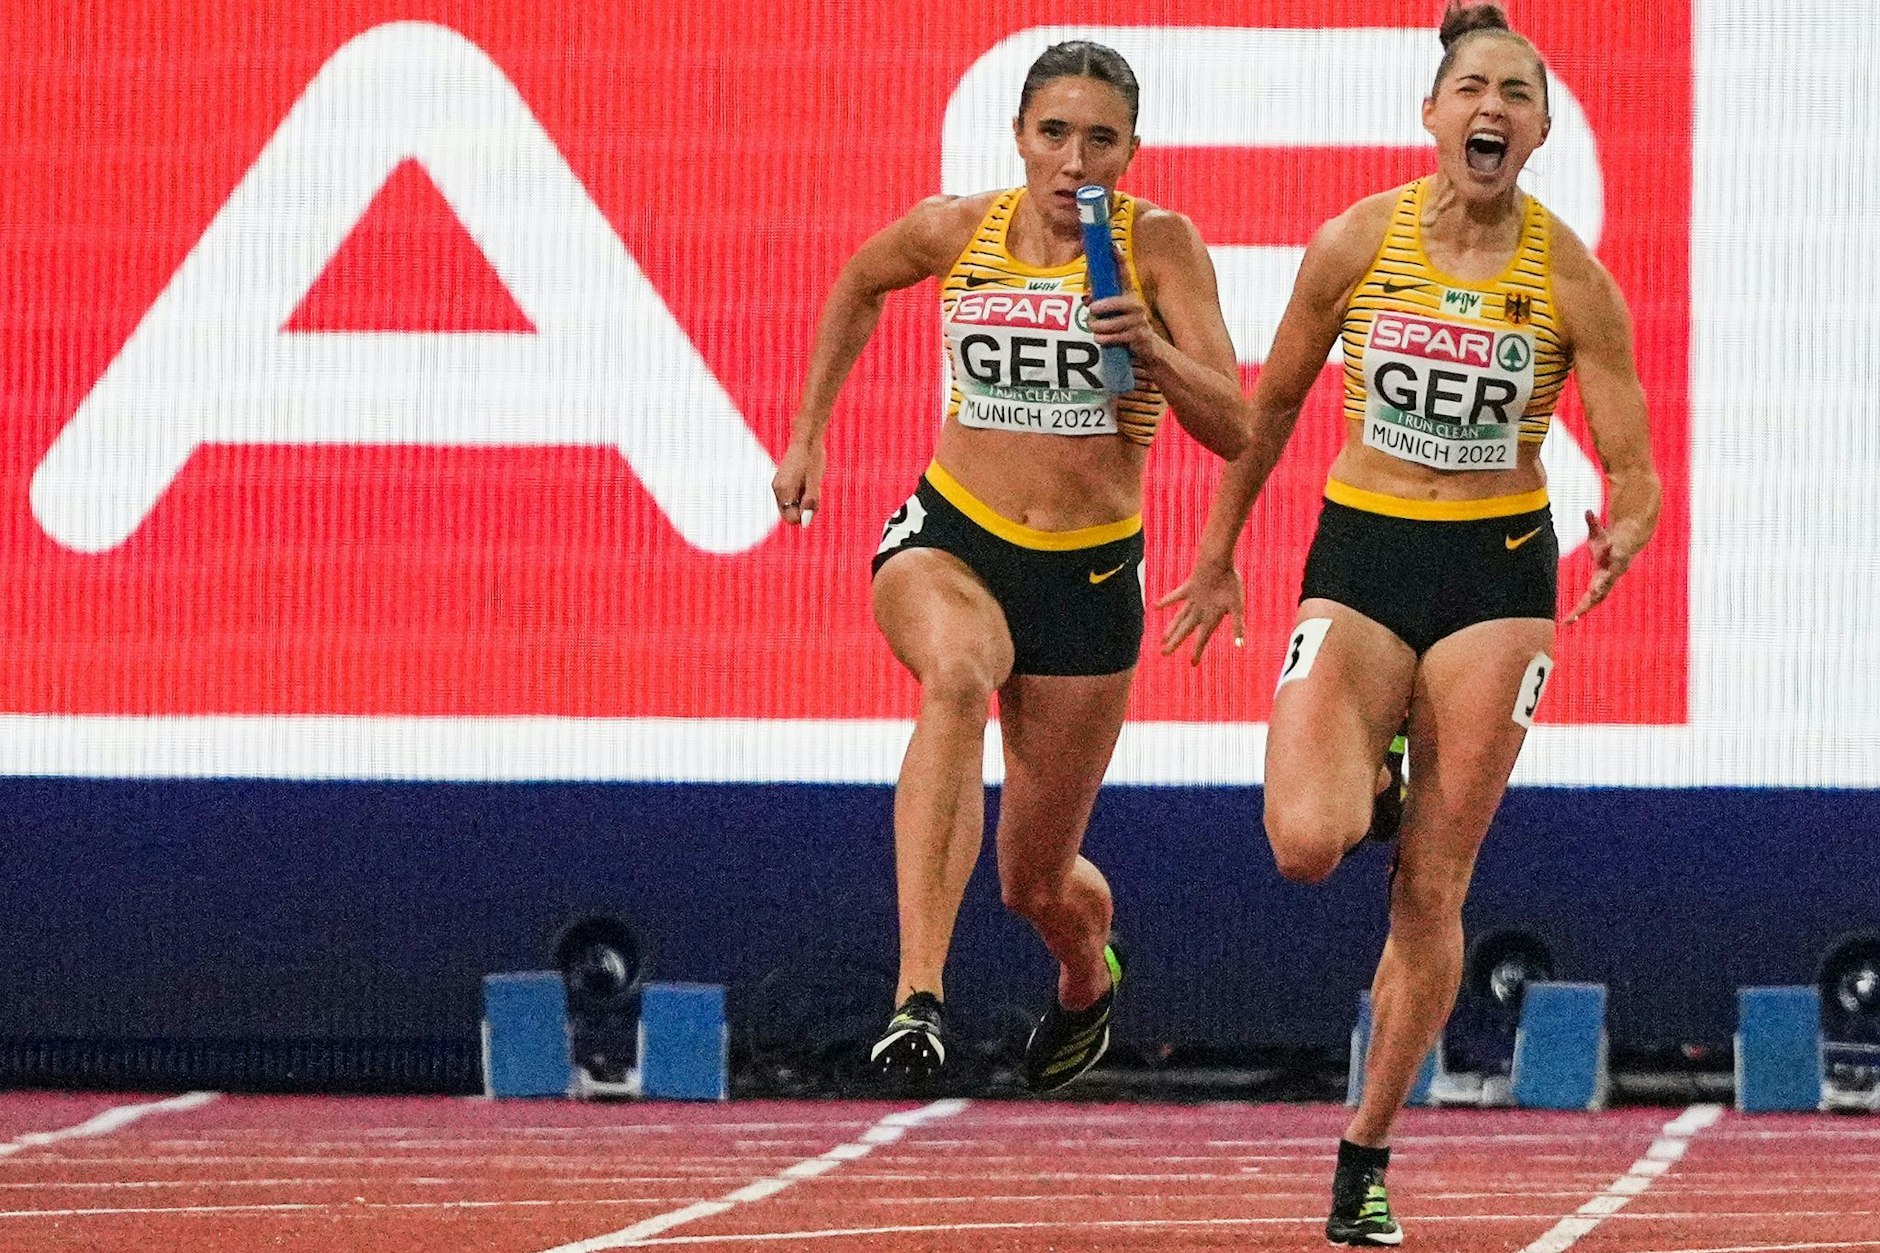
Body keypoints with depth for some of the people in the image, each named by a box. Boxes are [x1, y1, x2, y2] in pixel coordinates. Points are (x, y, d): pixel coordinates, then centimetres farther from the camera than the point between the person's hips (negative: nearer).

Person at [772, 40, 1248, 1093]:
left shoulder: (1160, 245, -9)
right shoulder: (957, 229, -2)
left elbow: (1234, 432, -14)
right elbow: (859, 288, 21)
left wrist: (1152, 351, -32)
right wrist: (808, 437, 19)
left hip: (1088, 573, 0)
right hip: (949, 540, 0)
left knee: (1039, 884, 10)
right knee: (956, 676, -38)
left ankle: (1089, 977, 51)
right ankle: (919, 999, -49)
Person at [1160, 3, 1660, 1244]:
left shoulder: (1572, 281, -7)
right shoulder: (1356, 244, -5)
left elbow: (1635, 476, -6)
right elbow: (1273, 406, 9)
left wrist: (1624, 534, -29)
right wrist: (1219, 555, 16)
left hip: (1498, 574, 0)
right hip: (1359, 553, 1)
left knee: (1432, 895, -1)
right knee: (1305, 845, -20)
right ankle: (1370, 783, 17)